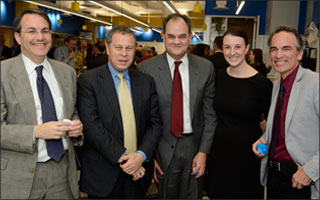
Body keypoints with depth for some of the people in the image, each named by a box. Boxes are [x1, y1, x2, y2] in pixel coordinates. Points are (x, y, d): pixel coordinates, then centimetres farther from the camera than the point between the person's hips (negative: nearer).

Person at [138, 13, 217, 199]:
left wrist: (203, 151, -4)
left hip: (195, 147, 2)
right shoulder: (146, 68, -7)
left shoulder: (206, 67, -2)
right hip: (162, 149, -1)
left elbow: (210, 113, 1)